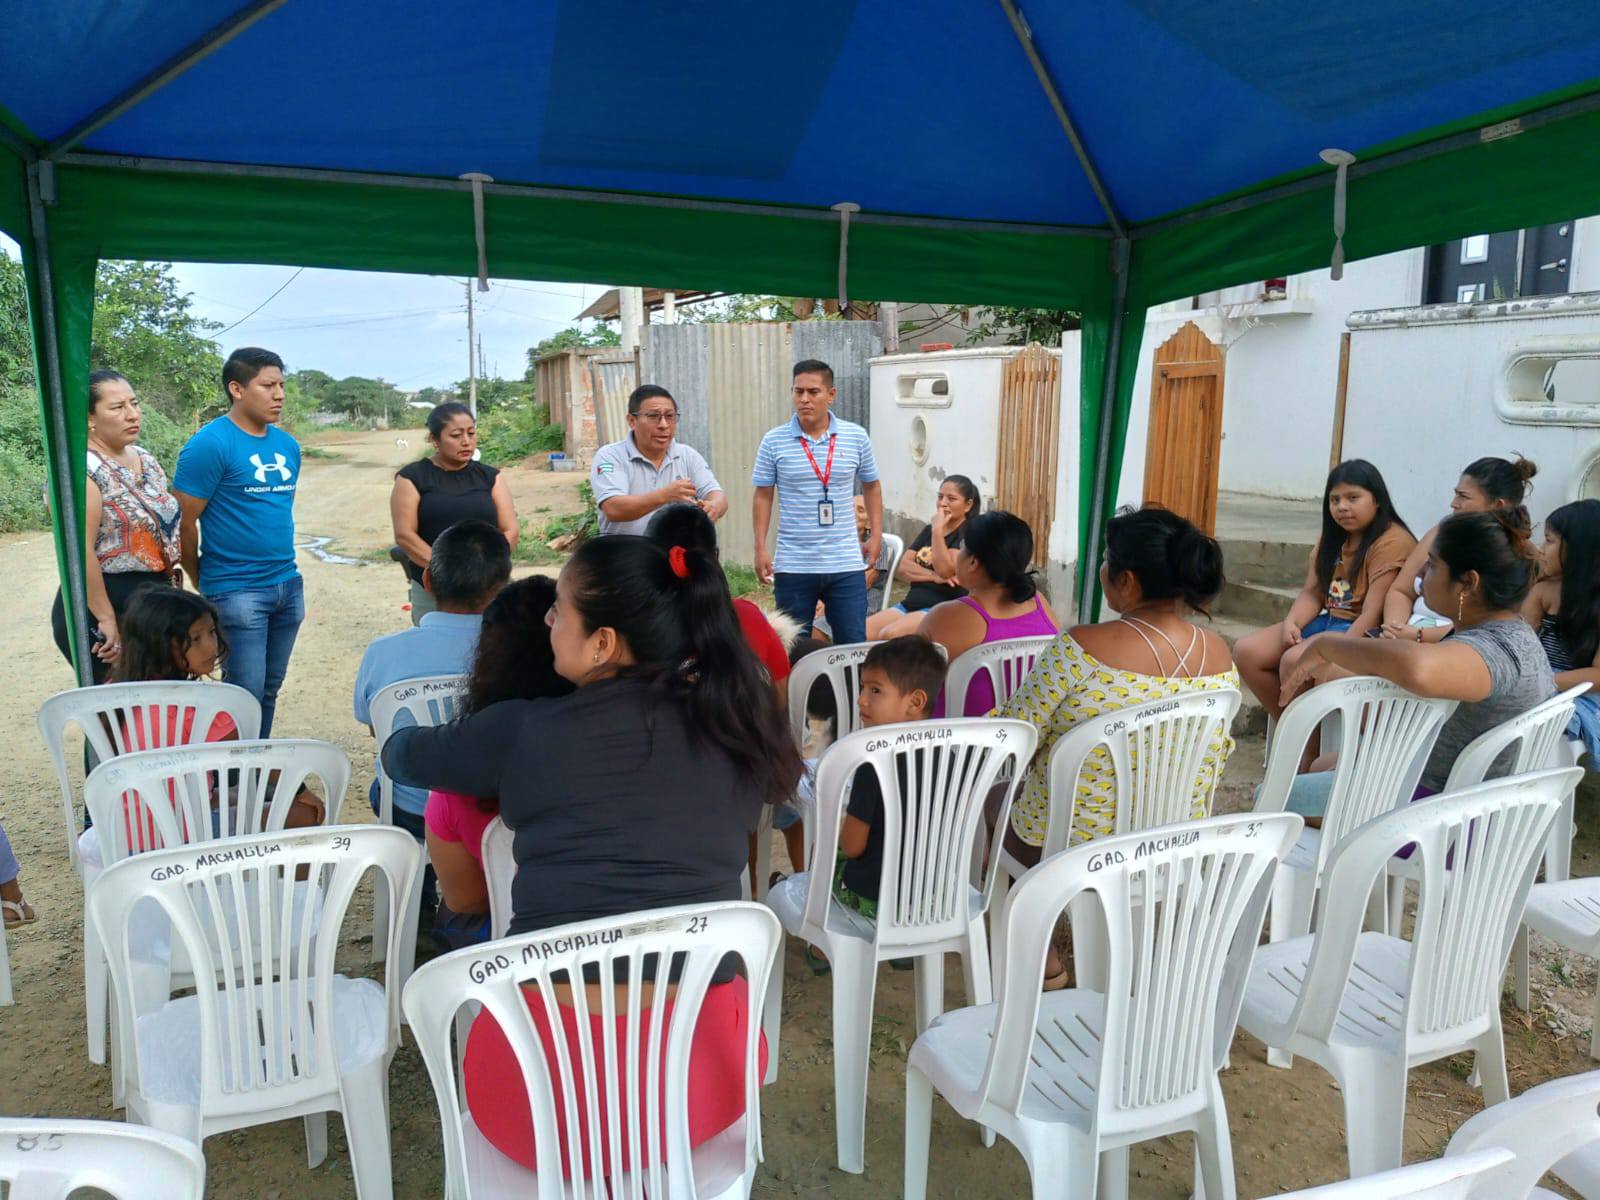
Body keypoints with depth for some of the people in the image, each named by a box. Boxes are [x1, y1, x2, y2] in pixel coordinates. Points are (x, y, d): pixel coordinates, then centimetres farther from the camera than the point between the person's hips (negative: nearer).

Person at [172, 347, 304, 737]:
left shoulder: (287, 445, 10)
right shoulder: (209, 445, -11)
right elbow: (183, 522, -8)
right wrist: (204, 584, 2)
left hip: (288, 584, 6)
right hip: (237, 592, -6)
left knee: (270, 689, 14)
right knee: (246, 694, -3)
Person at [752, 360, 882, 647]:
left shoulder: (856, 437, 1)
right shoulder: (774, 441, -3)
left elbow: (871, 486, 14)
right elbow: (763, 496, 3)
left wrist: (876, 534, 7)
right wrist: (760, 549, -2)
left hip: (846, 564, 1)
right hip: (792, 565, -1)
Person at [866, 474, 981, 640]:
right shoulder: (929, 530, 19)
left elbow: (945, 570, -18)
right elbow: (902, 568, 7)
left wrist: (938, 529, -13)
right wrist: (933, 576, -10)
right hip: (910, 604, 7)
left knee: (889, 635, -32)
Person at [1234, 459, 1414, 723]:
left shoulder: (1392, 542, -14)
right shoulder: (1333, 537, 13)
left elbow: (1373, 612, -21)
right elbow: (1312, 593, 6)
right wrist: (1291, 623, -15)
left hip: (1362, 632, -8)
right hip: (1327, 621, 9)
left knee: (1294, 660, -31)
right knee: (1246, 651, -7)